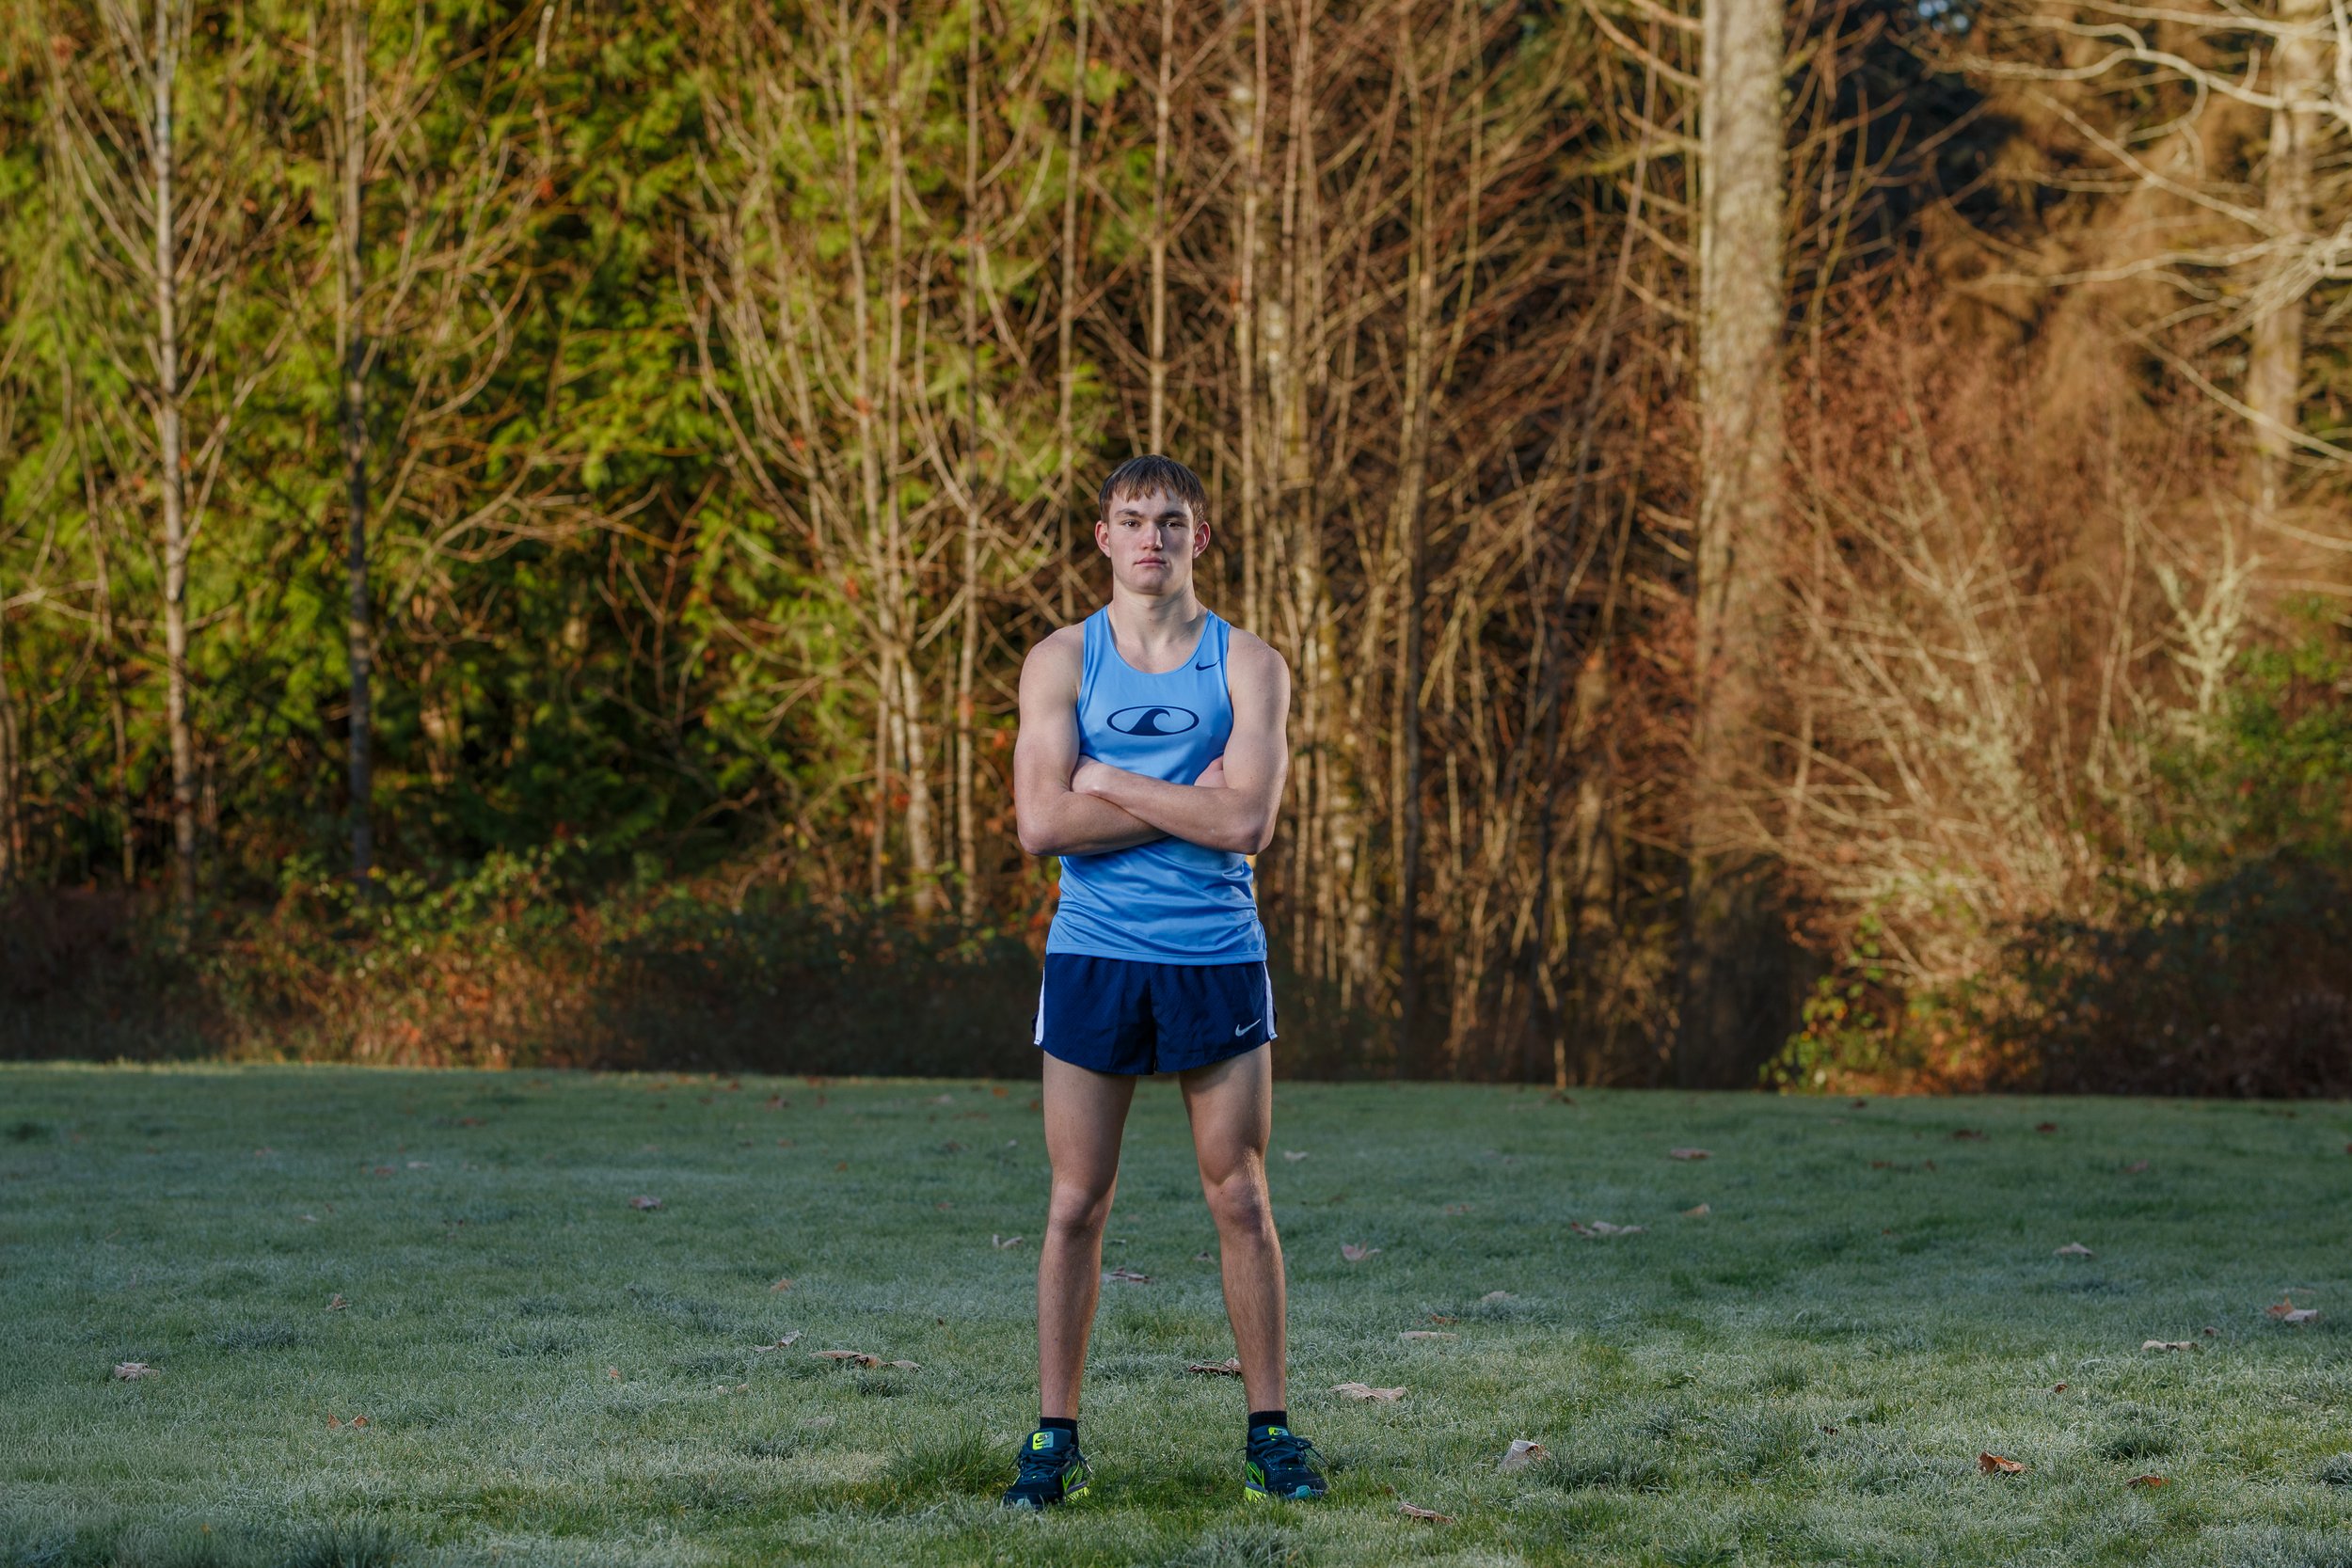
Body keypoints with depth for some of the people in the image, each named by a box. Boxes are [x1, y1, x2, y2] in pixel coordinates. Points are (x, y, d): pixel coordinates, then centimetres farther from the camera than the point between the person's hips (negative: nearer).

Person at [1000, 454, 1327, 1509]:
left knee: (1241, 1202, 3)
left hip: (1217, 959, 0)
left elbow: (1248, 821, -11)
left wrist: (1111, 783, -9)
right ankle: (1055, 1437, 7)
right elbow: (1042, 823, -8)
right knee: (1077, 1206, 2)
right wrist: (1189, 804, -10)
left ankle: (1269, 1430, 10)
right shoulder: (1061, 662, 4)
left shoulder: (1247, 665, 3)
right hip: (1092, 958, 0)